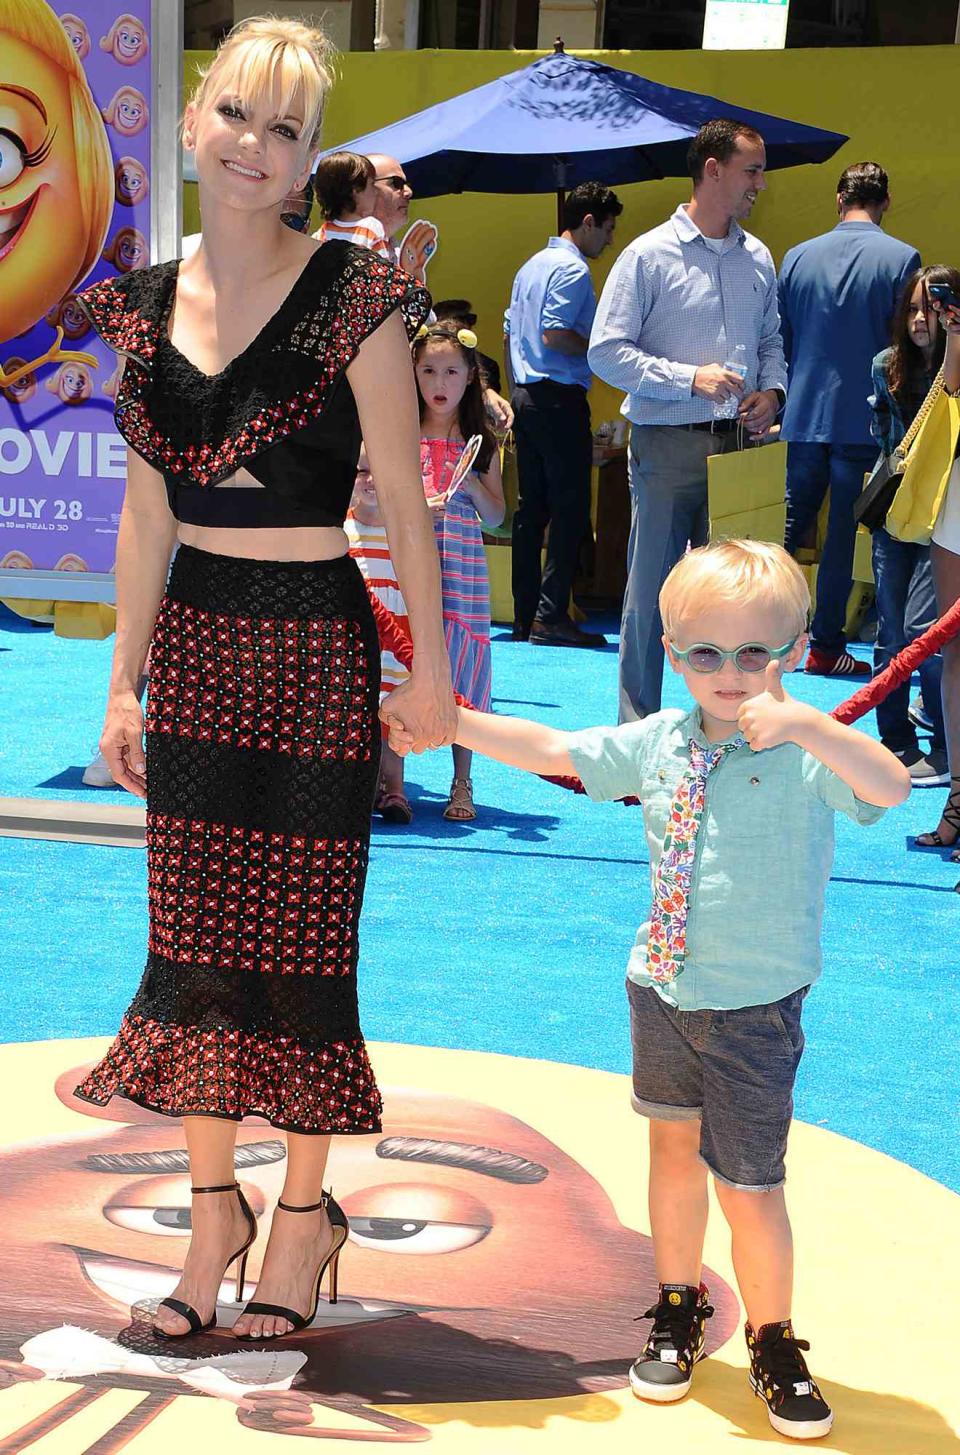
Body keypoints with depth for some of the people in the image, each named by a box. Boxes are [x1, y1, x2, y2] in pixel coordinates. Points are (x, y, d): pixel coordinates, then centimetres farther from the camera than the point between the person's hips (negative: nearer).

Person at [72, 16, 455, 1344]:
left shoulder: (355, 301, -10)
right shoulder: (145, 305, 5)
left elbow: (403, 501, -5)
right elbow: (146, 510, 9)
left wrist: (429, 670, -3)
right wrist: (122, 682, 8)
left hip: (314, 643, -5)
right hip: (191, 638, 5)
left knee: (300, 934, 3)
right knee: (195, 930, 10)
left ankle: (307, 1207, 21)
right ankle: (214, 1207, 25)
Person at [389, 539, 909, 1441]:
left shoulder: (807, 755, -17)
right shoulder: (658, 743, 0)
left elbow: (892, 787, -36)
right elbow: (551, 751, 11)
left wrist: (805, 725, -49)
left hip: (755, 1005, -5)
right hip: (662, 988, 5)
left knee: (747, 1187, 1)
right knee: (673, 1146, 19)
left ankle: (772, 1341, 23)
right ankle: (678, 1307, 39)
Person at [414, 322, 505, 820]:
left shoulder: (479, 443, 9)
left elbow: (496, 516, 10)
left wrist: (471, 484, -7)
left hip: (461, 566, 1)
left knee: (460, 676, 0)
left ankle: (462, 785, 10)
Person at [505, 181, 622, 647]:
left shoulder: (532, 266, 18)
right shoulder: (573, 269, -11)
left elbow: (509, 333, 21)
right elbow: (554, 335, -20)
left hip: (524, 395, 10)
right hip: (559, 398, -10)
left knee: (530, 508, 10)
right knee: (570, 508, -8)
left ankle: (524, 617, 11)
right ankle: (551, 615, -12)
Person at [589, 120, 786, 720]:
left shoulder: (759, 259, 12)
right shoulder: (649, 255, -4)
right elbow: (607, 351, -7)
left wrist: (772, 390, -1)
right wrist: (690, 378, -16)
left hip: (738, 444, 5)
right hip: (668, 445, -4)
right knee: (651, 589, 1)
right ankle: (638, 727, 10)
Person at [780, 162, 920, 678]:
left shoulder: (797, 257, 4)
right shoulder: (902, 258, -7)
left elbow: (779, 340, 10)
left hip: (804, 416, 3)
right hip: (863, 419, -3)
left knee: (793, 525, 13)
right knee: (844, 533, 2)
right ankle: (825, 646, 6)